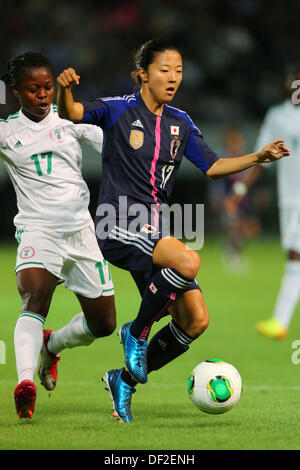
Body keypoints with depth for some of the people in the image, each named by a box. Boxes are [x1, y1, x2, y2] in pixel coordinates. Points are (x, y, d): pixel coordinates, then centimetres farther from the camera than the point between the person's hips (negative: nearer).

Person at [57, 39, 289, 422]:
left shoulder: (181, 124, 12)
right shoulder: (119, 110, -5)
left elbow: (213, 167, 15)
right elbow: (72, 114, -19)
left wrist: (258, 158, 2)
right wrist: (65, 88, -41)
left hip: (153, 231, 7)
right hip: (117, 229, -7)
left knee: (196, 321, -2)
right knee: (189, 262, -33)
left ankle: (125, 380, 15)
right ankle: (137, 332, -8)